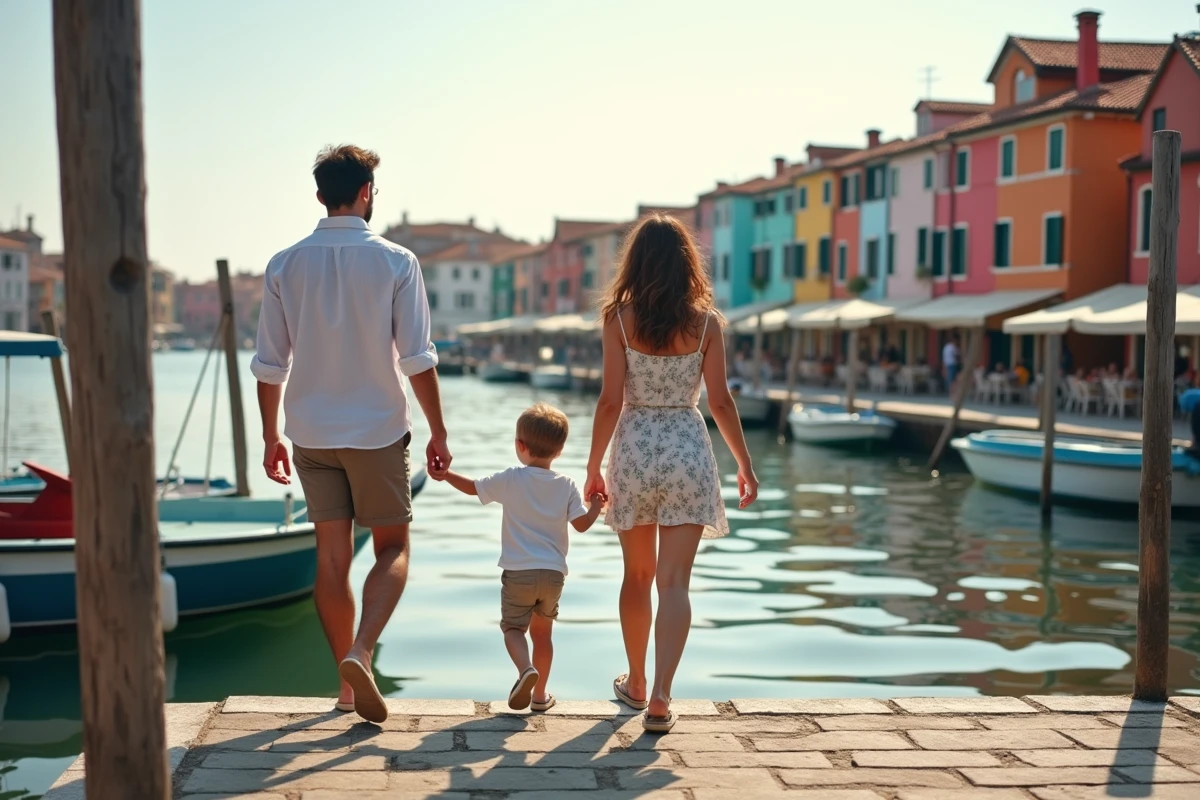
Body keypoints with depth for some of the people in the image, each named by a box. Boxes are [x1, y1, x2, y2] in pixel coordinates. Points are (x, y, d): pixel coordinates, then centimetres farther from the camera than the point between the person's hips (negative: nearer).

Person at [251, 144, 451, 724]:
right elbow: (417, 358, -8)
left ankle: (347, 683, 16)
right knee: (393, 549, 10)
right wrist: (438, 431, 0)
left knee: (332, 556, 9)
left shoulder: (285, 265, 1)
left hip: (311, 432, 3)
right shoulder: (395, 262, -7)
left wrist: (271, 436, 12)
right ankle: (359, 653, -12)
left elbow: (270, 364, 3)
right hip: (378, 430, -3)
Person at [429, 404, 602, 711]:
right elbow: (582, 524, -1)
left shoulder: (510, 480, -4)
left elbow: (473, 487, 5)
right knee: (542, 631, 16)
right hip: (553, 571, 3)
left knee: (513, 627, 7)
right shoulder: (566, 485, 1)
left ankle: (526, 669, -22)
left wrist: (446, 475, 20)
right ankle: (540, 694, 21)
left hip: (518, 571, -3)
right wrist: (596, 507, 18)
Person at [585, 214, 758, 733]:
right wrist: (745, 464, 8)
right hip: (688, 451, 0)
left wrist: (594, 467, 2)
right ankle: (659, 697, -10)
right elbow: (720, 401, -2)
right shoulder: (705, 322, -3)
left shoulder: (619, 319, -5)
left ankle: (636, 684, 31)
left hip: (635, 449, 1)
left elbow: (611, 400, -7)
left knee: (638, 576, 17)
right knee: (675, 583, 0)